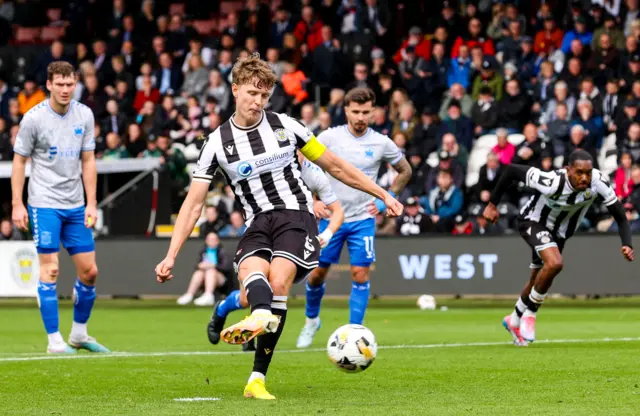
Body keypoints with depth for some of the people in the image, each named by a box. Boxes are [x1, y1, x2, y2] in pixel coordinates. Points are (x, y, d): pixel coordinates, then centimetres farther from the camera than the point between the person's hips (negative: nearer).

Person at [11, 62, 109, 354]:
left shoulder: (84, 115, 4)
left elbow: (88, 161, 9)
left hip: (75, 206, 5)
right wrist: (17, 205, -8)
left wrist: (91, 203, 3)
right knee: (50, 269, -8)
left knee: (89, 271, 5)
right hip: (44, 204, -5)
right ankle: (54, 341, -3)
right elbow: (19, 162, -3)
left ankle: (79, 334, 21)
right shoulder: (34, 118, -8)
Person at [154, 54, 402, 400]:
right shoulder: (218, 142, 4)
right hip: (258, 223, 2)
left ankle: (257, 379, -29)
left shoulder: (283, 125, 4)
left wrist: (383, 195, 12)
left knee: (278, 281, -27)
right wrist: (171, 256, -2)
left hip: (296, 215, -2)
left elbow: (334, 166, 12)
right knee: (251, 272, -33)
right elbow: (193, 204, 5)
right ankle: (260, 316, -68)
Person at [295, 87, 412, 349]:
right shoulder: (330, 137, -6)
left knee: (360, 274, -10)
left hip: (363, 219, 0)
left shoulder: (381, 143, -3)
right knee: (318, 272, 5)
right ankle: (311, 320, 30)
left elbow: (405, 171, 13)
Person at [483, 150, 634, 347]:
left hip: (558, 232, 5)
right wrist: (492, 204, -20)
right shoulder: (552, 182, -38)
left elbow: (620, 215, -19)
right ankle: (529, 314, -11)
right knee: (554, 263, -31)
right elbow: (511, 170, -28)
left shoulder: (599, 181, -28)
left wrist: (627, 244, -35)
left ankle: (514, 320, 44)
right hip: (533, 222, -5)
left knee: (538, 282, 18)